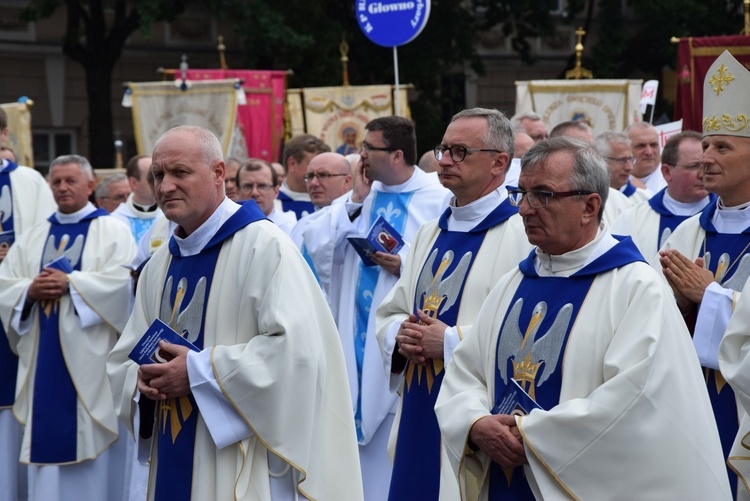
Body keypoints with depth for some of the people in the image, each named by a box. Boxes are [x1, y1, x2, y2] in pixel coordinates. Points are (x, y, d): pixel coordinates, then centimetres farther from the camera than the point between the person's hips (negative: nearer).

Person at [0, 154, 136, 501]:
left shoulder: (112, 231, 3)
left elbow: (122, 281, -12)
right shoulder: (33, 237, 16)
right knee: (47, 435, 3)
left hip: (88, 357, -4)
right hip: (44, 357, 4)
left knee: (91, 441, -3)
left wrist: (70, 284, -17)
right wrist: (29, 290, -11)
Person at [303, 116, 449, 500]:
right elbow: (317, 248, 2)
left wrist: (408, 266, -20)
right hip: (358, 338, 6)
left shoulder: (439, 199, -7)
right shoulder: (363, 196, 11)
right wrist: (355, 201, -3)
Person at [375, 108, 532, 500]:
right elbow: (388, 314, 19)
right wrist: (400, 335, -4)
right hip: (418, 421, 7)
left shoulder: (523, 235, -11)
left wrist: (452, 340, -19)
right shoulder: (430, 234, 15)